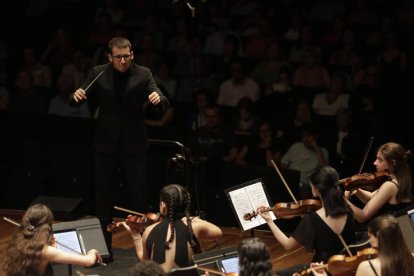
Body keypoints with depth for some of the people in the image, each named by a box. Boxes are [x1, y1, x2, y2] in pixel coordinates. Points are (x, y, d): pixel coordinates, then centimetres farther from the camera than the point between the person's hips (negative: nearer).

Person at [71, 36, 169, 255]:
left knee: (139, 196, 2)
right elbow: (84, 97, 0)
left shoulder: (143, 74, -4)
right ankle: (104, 247, 19)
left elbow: (163, 103, -11)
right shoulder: (98, 73, -2)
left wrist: (159, 99, -35)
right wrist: (77, 96, -24)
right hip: (106, 143, 1)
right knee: (103, 196, 9)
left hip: (134, 144, -1)